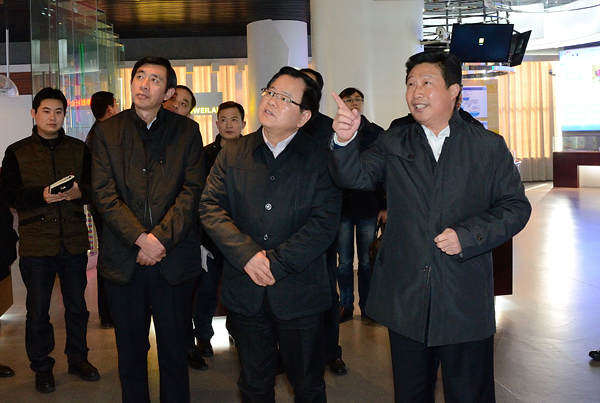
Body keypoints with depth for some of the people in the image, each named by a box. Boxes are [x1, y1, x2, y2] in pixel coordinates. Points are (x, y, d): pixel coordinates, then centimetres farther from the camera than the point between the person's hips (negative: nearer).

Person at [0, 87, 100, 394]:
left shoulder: (79, 149, 9)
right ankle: (42, 367, 22)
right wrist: (42, 195, -20)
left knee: (77, 305, 12)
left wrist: (80, 192, -16)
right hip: (36, 243, -2)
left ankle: (78, 359, 29)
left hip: (74, 241, 2)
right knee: (37, 310, 6)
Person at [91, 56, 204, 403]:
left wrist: (160, 237, -14)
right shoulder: (108, 131, 5)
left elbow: (192, 191, -3)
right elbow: (105, 195, -3)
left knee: (175, 349, 8)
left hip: (174, 258, 0)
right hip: (123, 259, 1)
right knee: (130, 351, 11)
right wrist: (141, 238, -15)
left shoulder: (187, 131, 5)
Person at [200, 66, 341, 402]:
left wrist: (276, 262, -17)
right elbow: (211, 207, -1)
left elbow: (325, 222, -11)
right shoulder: (232, 154, 6)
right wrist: (247, 255, -15)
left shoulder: (320, 159, -3)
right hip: (245, 294, 3)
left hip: (300, 294, -2)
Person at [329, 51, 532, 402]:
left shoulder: (489, 146, 2)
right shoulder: (393, 144, 7)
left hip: (466, 304, -1)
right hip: (405, 298, 2)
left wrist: (467, 235, -16)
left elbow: (516, 207, -1)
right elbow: (356, 177, -8)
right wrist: (345, 140, -29)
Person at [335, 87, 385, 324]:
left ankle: (367, 307, 18)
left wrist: (384, 206, -2)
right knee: (344, 261, 7)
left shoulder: (377, 133, 3)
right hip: (341, 207, 0)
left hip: (368, 207, 0)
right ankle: (346, 306, 19)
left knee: (366, 261, 6)